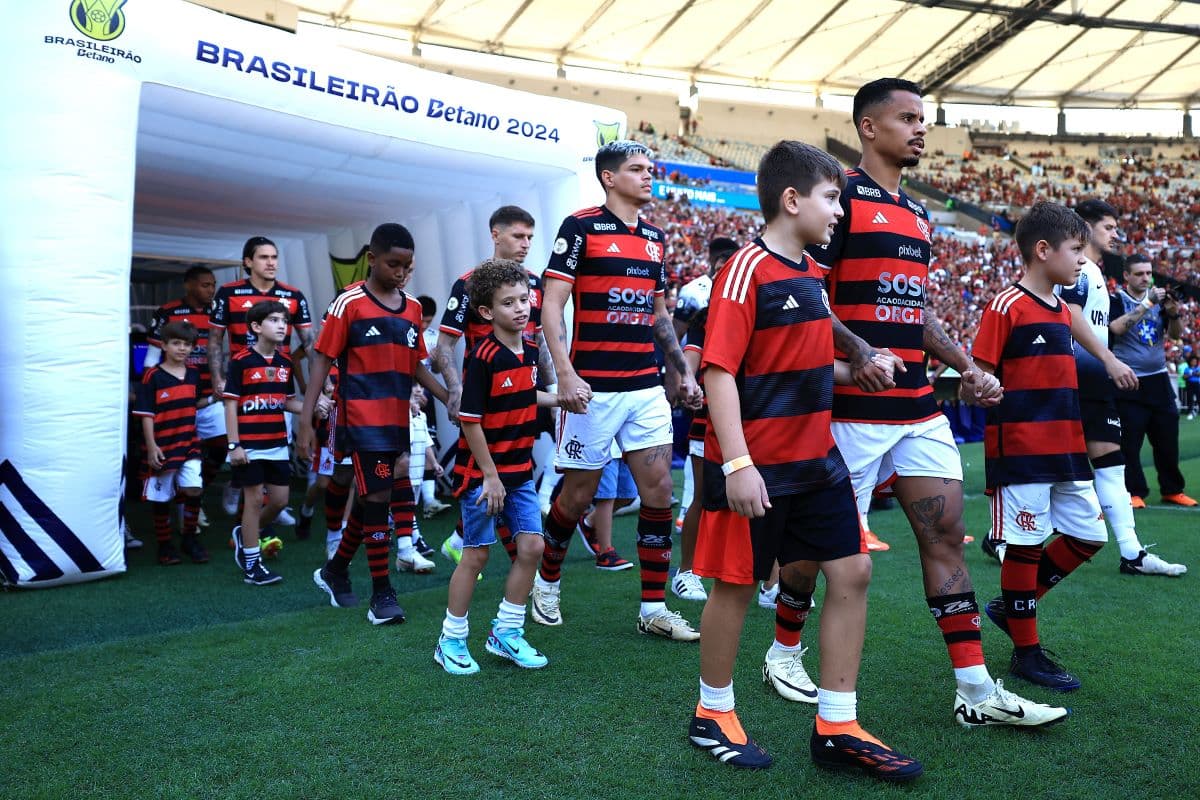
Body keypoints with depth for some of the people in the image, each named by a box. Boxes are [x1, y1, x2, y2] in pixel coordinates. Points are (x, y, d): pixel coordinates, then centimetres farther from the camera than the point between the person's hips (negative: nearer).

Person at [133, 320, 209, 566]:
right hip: (162, 447, -3)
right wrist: (151, 446, -12)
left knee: (194, 490, -8)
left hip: (189, 445, 4)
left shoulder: (193, 375, 7)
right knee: (161, 498, 6)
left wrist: (213, 398, 4)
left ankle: (190, 538, 12)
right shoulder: (153, 376, -8)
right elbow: (146, 414, -8)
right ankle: (164, 544, 21)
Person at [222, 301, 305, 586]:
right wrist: (234, 445, -13)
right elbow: (230, 404, -9)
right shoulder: (241, 361, -9)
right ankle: (251, 563, 12)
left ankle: (244, 534, 34)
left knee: (280, 500, 8)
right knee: (254, 499, 0)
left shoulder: (285, 362, 8)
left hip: (277, 444, 6)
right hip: (250, 444, -6)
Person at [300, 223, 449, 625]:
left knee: (370, 498, 14)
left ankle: (335, 570, 33)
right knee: (378, 496, -8)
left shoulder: (413, 307, 11)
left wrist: (451, 398, 7)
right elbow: (323, 360, -6)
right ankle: (382, 593, 2)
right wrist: (306, 418, -11)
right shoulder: (349, 303, -6)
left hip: (397, 419, 6)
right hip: (362, 417, -6)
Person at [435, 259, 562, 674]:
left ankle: (505, 632, 21)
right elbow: (470, 420, -18)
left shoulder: (530, 350, 4)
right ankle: (451, 640, 19)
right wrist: (490, 475, -16)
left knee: (532, 547, 6)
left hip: (519, 470, 7)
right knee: (476, 554, 2)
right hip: (482, 471, -7)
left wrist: (559, 399, 8)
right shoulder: (483, 357, -18)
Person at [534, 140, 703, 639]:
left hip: (647, 386, 6)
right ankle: (546, 582, 29)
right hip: (594, 388, -6)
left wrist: (681, 371, 16)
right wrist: (565, 374, -19)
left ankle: (653, 608, 12)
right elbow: (551, 304, -10)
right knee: (578, 494, 4)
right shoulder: (581, 227, -5)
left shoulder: (655, 237, 14)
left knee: (659, 491, 2)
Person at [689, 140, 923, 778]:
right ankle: (713, 715, 25)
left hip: (816, 459, 8)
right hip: (756, 466, -8)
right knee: (735, 583, 5)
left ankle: (836, 727, 17)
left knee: (851, 572, 6)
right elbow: (719, 369, -19)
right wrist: (737, 464, -24)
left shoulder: (813, 274, 12)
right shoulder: (748, 269, -13)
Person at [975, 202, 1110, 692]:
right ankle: (1026, 652, 14)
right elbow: (980, 379, -13)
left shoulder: (1063, 311, 15)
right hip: (1020, 449, -9)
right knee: (1025, 544, 1)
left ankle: (1011, 605, 27)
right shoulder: (1006, 306, -10)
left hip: (1066, 449, 9)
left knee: (1089, 535, 13)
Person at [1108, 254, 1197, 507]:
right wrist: (1147, 304, -25)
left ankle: (1172, 490, 23)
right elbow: (1116, 327, -23)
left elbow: (1176, 334, 8)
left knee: (1168, 439, 11)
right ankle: (1135, 492, 7)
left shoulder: (1158, 298, 11)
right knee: (1130, 442, -2)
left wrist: (1174, 313, -11)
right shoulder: (1117, 301, -5)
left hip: (1158, 380, 6)